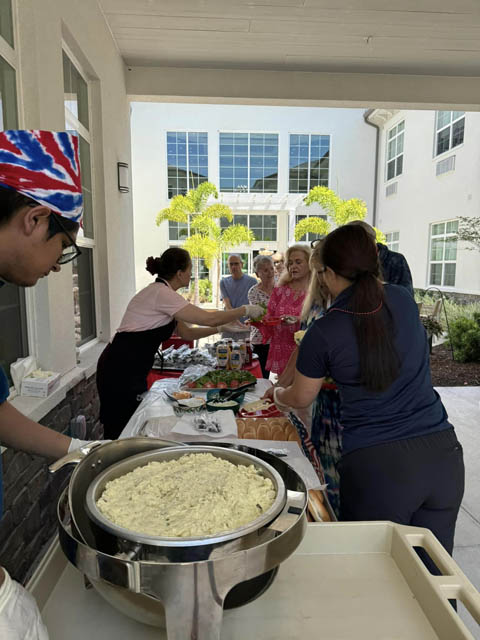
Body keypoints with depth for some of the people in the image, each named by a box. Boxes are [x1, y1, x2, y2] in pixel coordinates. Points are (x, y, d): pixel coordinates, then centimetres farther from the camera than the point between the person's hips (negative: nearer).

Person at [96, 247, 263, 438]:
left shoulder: (160, 292, 13)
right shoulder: (161, 293, -17)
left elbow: (187, 332, 18)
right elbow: (209, 318, -19)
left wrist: (221, 328, 10)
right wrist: (246, 310, -7)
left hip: (130, 370, 10)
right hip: (121, 371, -10)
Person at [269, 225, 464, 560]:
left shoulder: (324, 332, -11)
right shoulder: (404, 300, 0)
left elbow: (301, 398, 5)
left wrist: (277, 394, 26)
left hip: (376, 467, -4)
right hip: (443, 454, 5)